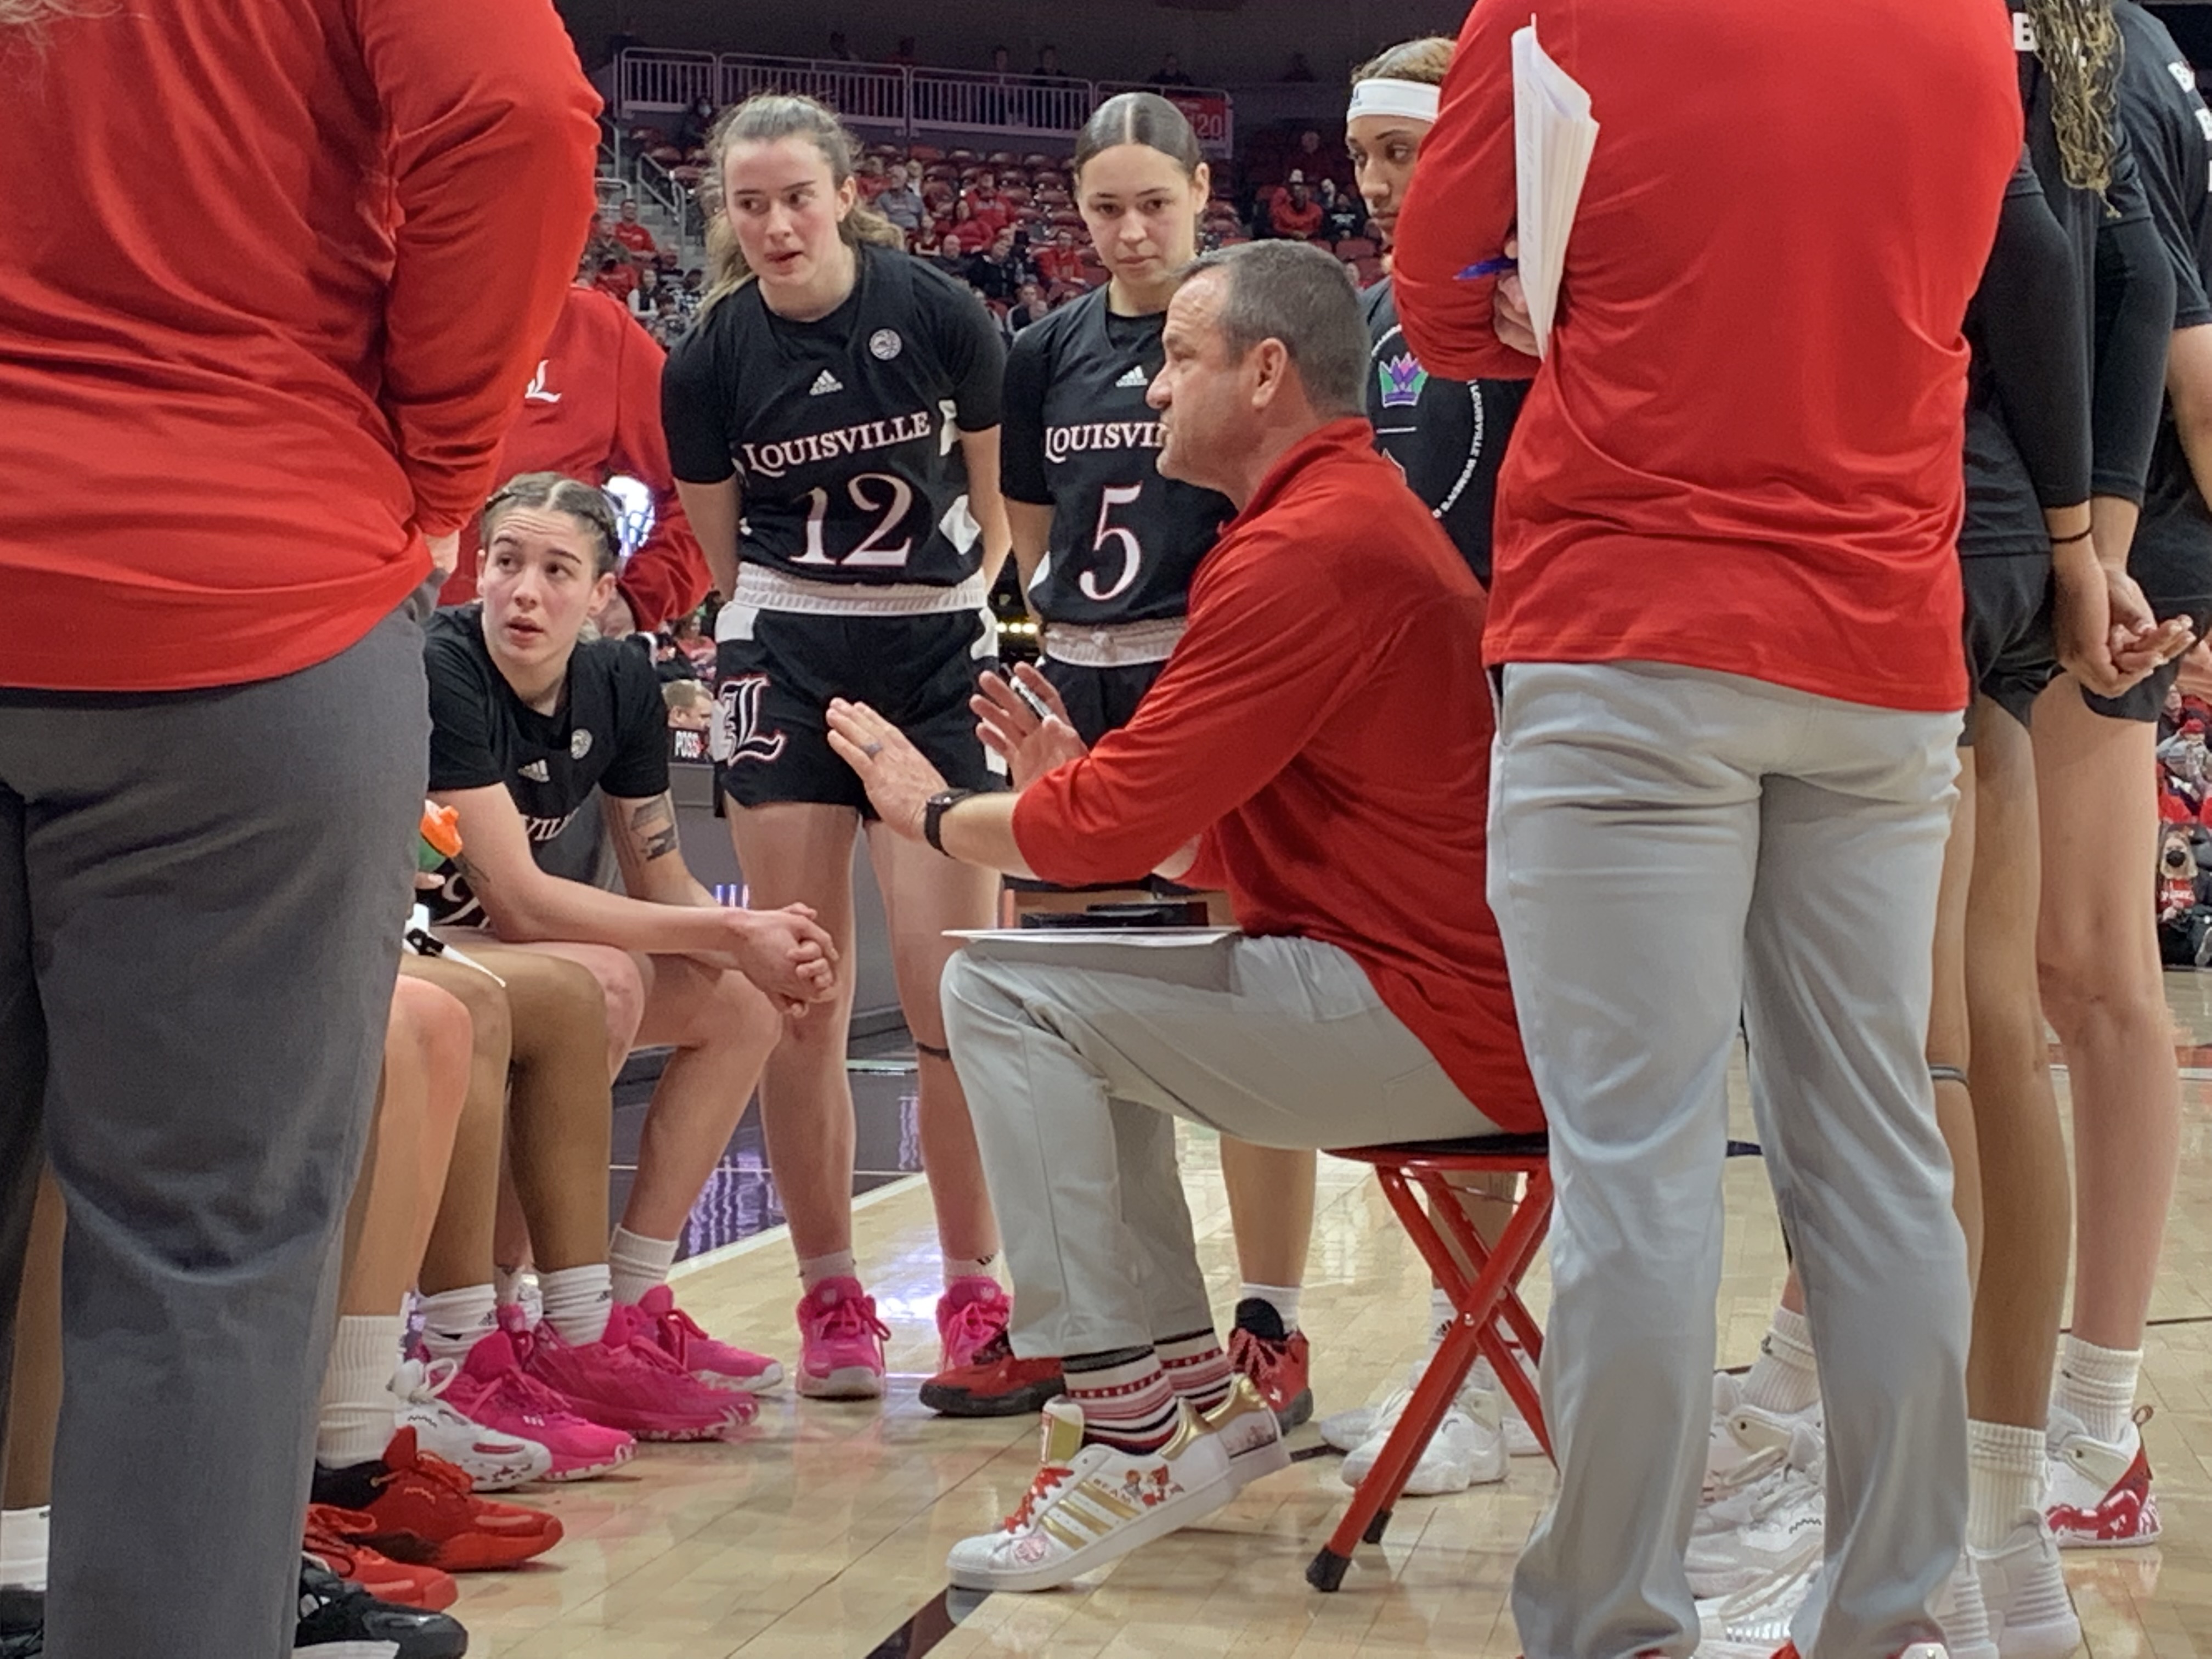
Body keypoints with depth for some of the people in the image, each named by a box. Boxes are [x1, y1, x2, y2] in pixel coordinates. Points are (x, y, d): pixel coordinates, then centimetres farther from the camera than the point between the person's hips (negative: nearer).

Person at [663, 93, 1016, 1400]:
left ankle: (977, 1288, 6)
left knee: (954, 994, -7)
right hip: (787, 661, 1)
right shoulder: (710, 362, -3)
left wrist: (955, 607, 8)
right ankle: (831, 1294, 10)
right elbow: (724, 555, 10)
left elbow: (996, 506, 8)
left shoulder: (941, 317, -7)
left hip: (940, 656, -1)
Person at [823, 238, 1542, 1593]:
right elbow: (1225, 842, 19)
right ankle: (1200, 1390, 18)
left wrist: (935, 809, 1)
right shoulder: (1365, 516, 19)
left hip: (1438, 1020, -11)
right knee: (1084, 1001, 22)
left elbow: (1121, 821, -16)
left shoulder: (1306, 550, -17)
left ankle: (1124, 1434, -9)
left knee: (1006, 995, -10)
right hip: (1455, 990, 11)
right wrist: (1080, 779, 8)